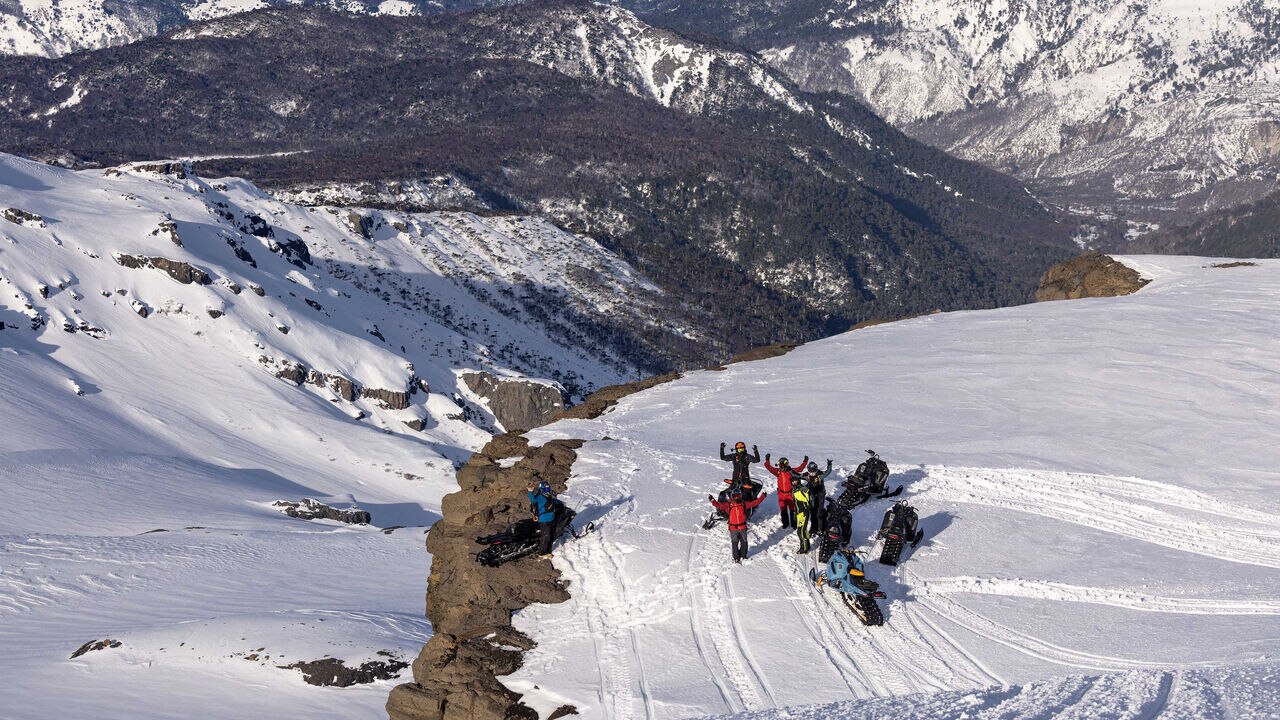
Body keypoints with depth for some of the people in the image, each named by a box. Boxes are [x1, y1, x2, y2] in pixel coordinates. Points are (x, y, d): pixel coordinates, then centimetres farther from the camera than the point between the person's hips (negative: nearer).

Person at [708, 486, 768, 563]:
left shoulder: (744, 504, 0)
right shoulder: (728, 505, -7)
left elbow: (754, 503, 3)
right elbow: (719, 505, -16)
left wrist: (762, 497, -1)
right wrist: (712, 500, -32)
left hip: (743, 527, 2)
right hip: (733, 528, -2)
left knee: (744, 542, 12)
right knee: (735, 543, 5)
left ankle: (743, 556, 30)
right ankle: (736, 558, 17)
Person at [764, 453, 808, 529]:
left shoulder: (791, 471, -6)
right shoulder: (778, 471, -4)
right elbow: (769, 467, -9)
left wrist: (805, 462, -16)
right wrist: (767, 460, -20)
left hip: (790, 493, -2)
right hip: (781, 493, 2)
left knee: (792, 509, 6)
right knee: (783, 509, 13)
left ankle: (793, 523, 18)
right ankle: (785, 523, 28)